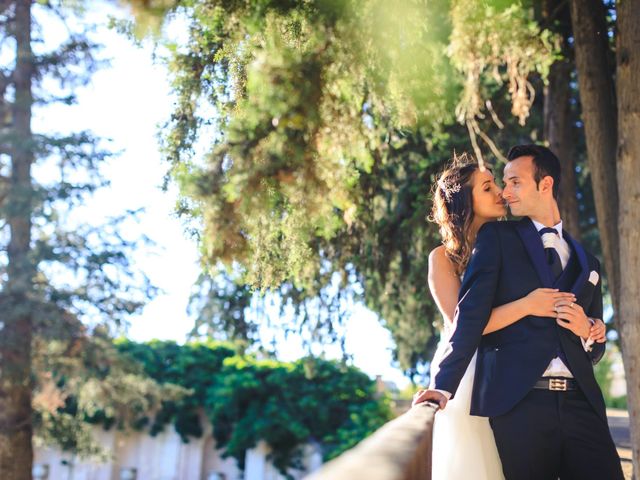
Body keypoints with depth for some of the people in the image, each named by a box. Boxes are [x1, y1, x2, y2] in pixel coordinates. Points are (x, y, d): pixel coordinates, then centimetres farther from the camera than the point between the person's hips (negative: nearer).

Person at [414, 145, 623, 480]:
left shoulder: (586, 263, 19)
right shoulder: (496, 237, 8)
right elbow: (471, 313, -4)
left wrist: (586, 333, -2)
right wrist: (445, 386, -15)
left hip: (581, 402, 3)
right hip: (517, 401, -3)